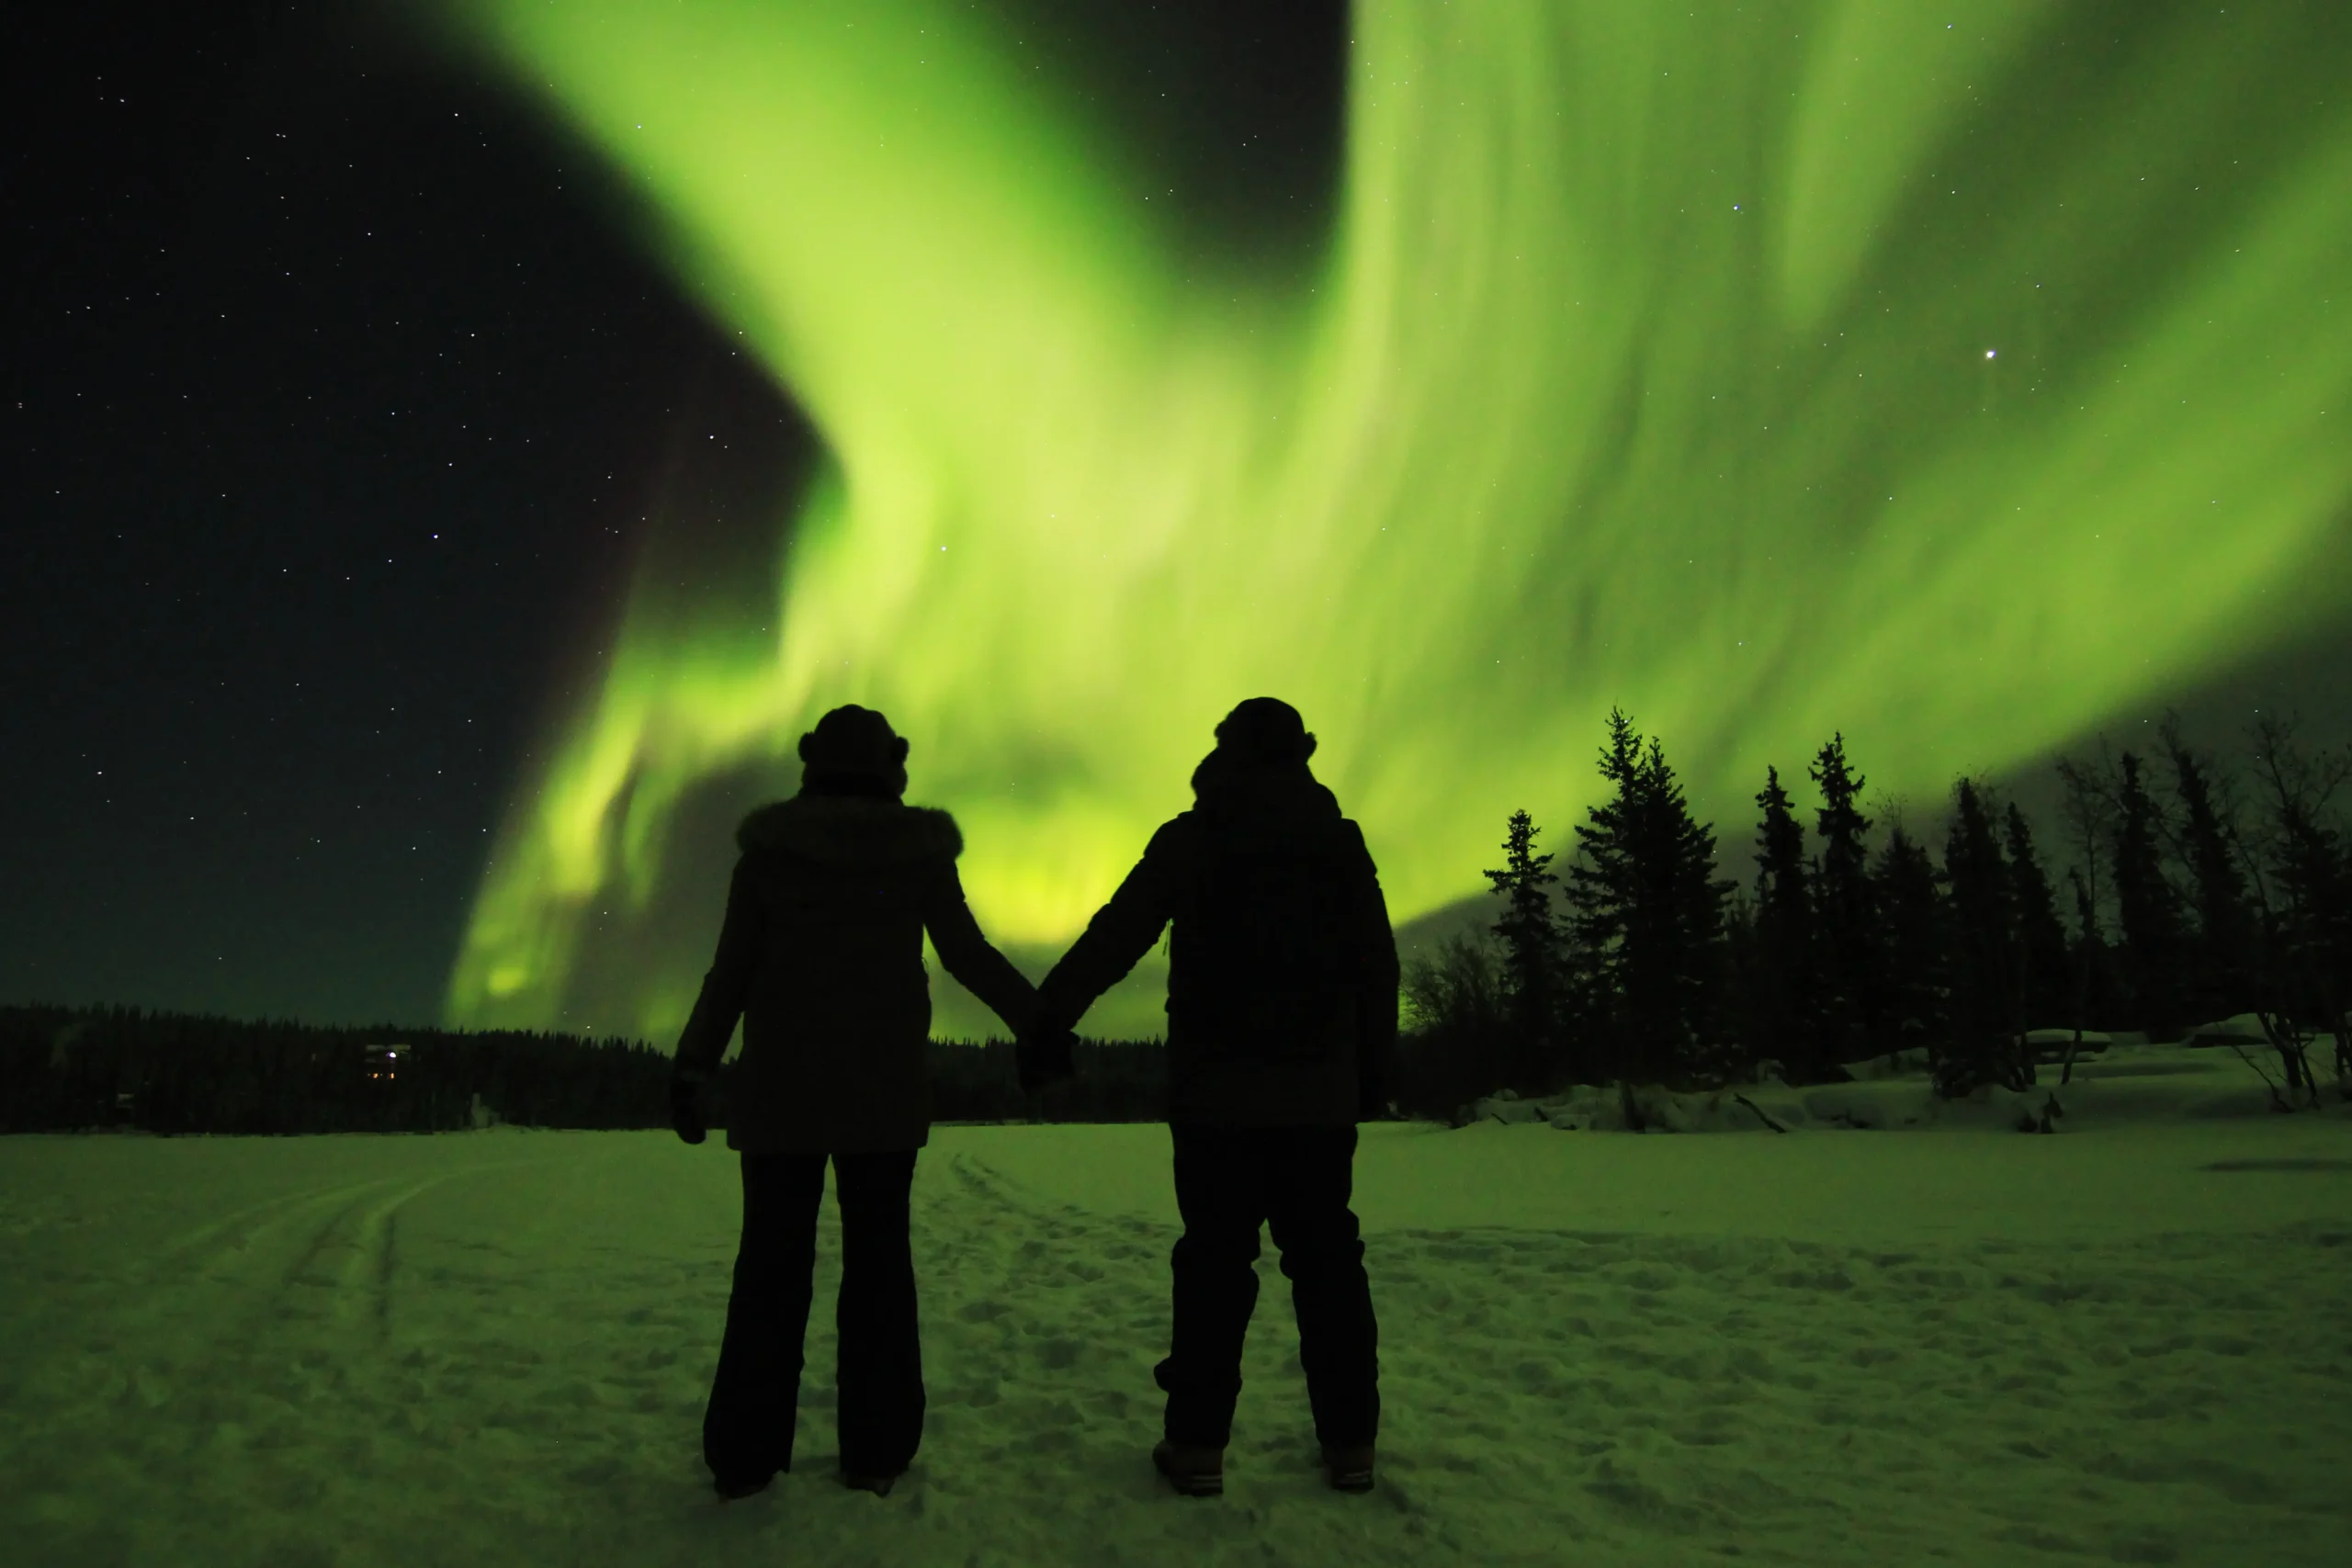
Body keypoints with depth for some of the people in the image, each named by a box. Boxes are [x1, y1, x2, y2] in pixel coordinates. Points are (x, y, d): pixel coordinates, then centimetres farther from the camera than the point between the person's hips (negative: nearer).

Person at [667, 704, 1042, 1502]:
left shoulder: (769, 848, 1)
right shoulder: (920, 850, -1)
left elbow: (733, 968, 0)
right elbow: (969, 954, -1)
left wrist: (693, 1067, 6)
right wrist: (1039, 1022, 8)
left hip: (782, 1084, 1)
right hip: (886, 1086, 0)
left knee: (772, 1259, 8)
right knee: (877, 1257, 7)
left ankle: (745, 1453, 11)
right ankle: (874, 1450, 9)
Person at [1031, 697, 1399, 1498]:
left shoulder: (1189, 838, -1)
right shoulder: (1340, 839, 6)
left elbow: (1114, 936, -3)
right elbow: (1378, 965, 7)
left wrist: (1048, 1012, 5)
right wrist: (1374, 1065, 16)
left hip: (1217, 1089, -2)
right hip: (1320, 1089, 2)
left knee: (1215, 1258, 5)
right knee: (1327, 1258, 10)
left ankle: (1198, 1441, 7)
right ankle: (1349, 1441, 15)